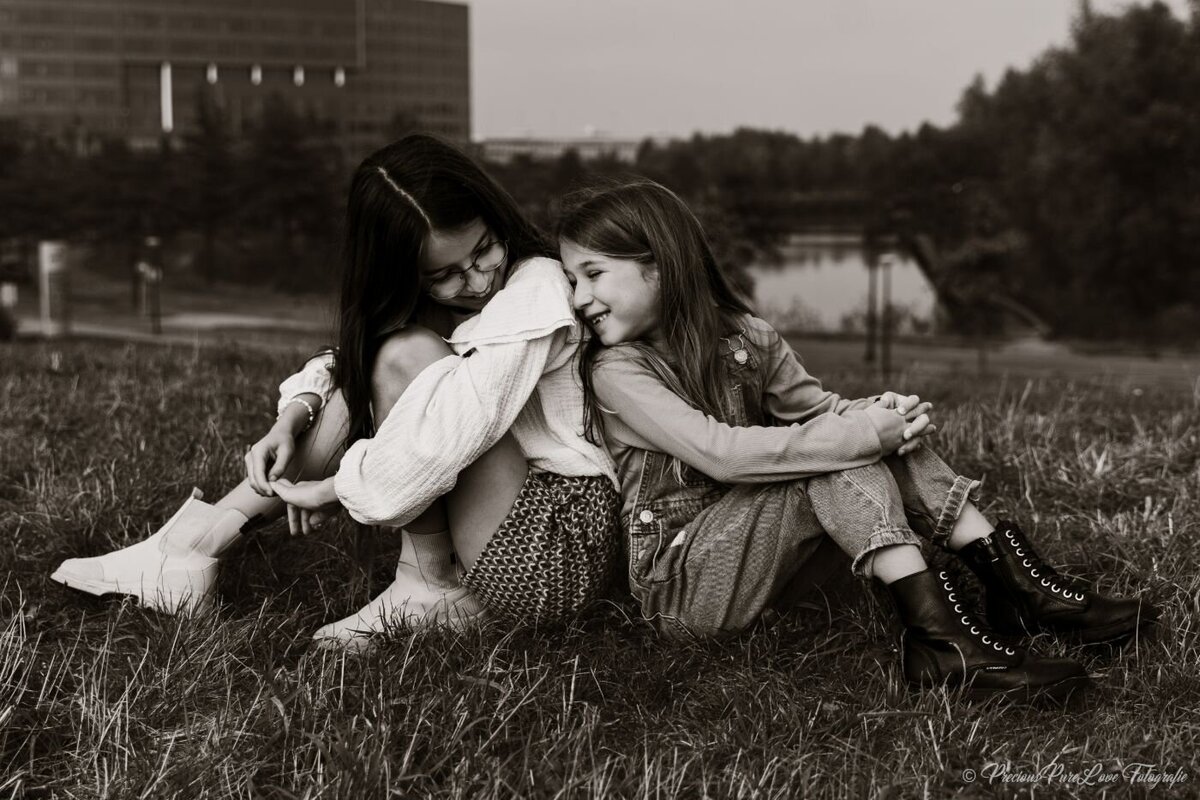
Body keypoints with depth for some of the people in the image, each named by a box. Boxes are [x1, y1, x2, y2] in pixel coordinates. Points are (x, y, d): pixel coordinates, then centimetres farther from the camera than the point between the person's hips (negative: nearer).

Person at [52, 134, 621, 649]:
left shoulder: (534, 288, -16)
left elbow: (454, 429, -27)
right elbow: (344, 366, 14)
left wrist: (329, 487, -16)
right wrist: (292, 421, -9)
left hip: (563, 554, -8)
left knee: (405, 356, -20)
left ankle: (429, 588, -13)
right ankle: (205, 536, 2)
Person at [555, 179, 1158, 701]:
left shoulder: (743, 338, 7)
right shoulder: (617, 370, -14)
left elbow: (817, 409, 13)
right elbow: (721, 452, -25)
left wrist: (879, 415, -11)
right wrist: (857, 435, -28)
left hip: (756, 556, 6)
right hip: (680, 585, -6)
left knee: (882, 433, -8)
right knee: (837, 458, -24)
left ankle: (1012, 583, -12)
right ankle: (939, 637, -34)